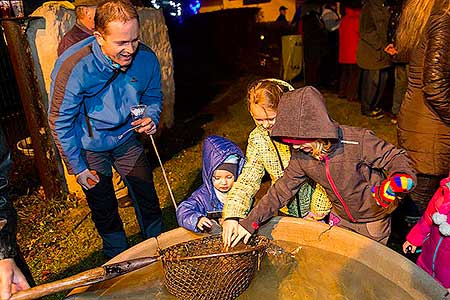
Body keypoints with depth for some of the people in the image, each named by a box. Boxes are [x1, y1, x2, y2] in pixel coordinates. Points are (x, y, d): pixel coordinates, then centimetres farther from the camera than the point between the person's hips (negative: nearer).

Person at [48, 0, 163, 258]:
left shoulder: (146, 58, -18)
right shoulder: (73, 67, -29)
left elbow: (153, 97, 2)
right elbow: (60, 121, -17)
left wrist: (151, 119, -20)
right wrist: (77, 167, -12)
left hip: (126, 137, 3)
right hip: (89, 146, -2)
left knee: (147, 195, 12)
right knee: (104, 208, 14)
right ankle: (119, 259, 40)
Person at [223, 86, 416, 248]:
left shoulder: (358, 142, -34)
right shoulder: (300, 156, -18)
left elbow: (394, 157, -19)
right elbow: (282, 189, -12)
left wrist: (401, 177, -44)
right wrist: (250, 222, -15)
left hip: (374, 220, -4)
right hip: (341, 219, 4)